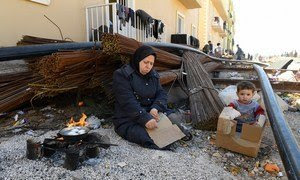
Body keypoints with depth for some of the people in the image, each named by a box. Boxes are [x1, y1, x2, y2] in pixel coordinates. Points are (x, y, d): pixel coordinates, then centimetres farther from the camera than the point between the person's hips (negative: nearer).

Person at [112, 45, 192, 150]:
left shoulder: (153, 75, 10)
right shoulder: (121, 75, -11)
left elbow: (161, 94, 5)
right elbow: (128, 102, -21)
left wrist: (155, 108, -17)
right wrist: (145, 118, -32)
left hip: (150, 114, 6)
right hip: (128, 121, -6)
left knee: (174, 118, -18)